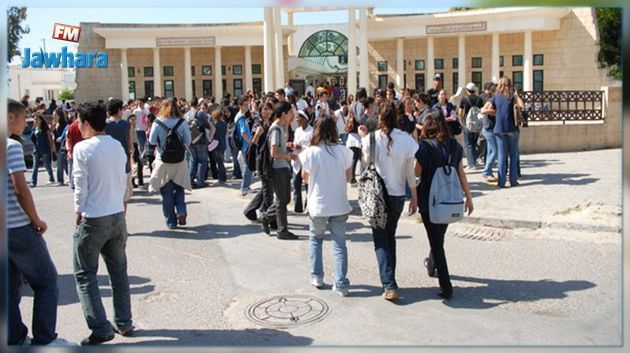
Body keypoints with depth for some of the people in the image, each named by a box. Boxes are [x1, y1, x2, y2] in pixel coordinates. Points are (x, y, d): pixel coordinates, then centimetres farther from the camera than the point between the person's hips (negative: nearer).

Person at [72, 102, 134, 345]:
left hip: (93, 219, -6)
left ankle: (100, 329, 2)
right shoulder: (117, 146, 4)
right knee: (119, 271, 16)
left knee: (85, 274, 6)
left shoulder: (83, 148, -13)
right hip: (118, 215, 6)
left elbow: (80, 185, -11)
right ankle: (124, 323, 23)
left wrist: (79, 213, 1)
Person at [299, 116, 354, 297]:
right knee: (339, 243, 6)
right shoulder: (343, 151, -6)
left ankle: (317, 277, 20)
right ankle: (341, 284, 2)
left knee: (315, 238, 21)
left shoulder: (310, 152, -9)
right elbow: (348, 176, 4)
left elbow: (305, 177, 4)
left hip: (318, 204, 0)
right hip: (339, 204, 1)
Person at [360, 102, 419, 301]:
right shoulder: (407, 140, -8)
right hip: (398, 195, 2)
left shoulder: (371, 138, -10)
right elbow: (410, 172, -5)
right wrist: (414, 197, 5)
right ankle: (389, 281, 28)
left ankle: (389, 285, -8)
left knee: (381, 240, 3)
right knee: (390, 236, 19)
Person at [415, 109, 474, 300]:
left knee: (436, 242, 1)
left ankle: (446, 287, -1)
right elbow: (461, 174, 3)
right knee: (439, 237, 24)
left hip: (429, 202, -5)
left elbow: (417, 173, -10)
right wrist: (469, 197, 9)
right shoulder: (454, 146, 1)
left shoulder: (424, 147, -14)